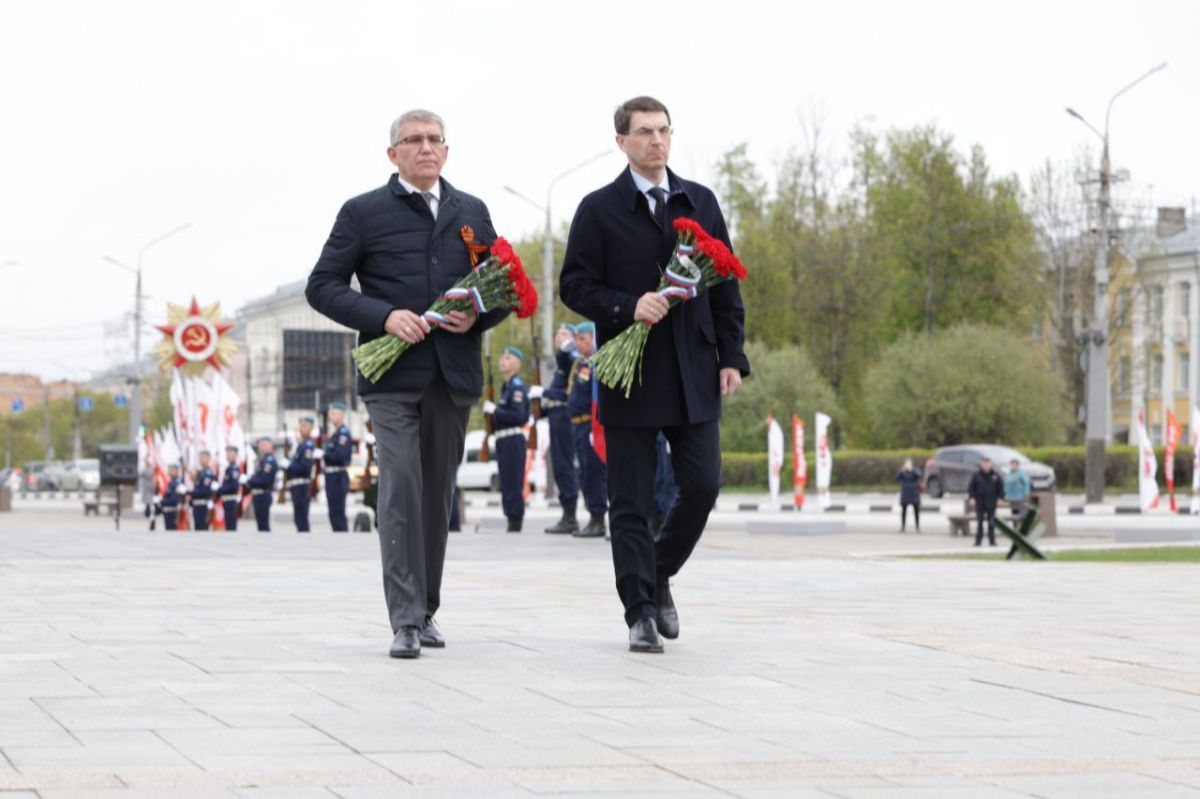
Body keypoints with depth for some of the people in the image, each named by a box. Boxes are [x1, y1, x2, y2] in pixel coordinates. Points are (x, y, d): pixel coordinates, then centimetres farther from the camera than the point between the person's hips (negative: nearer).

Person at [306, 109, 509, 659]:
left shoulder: (472, 213, 14)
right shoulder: (364, 213, 3)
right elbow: (323, 287, 1)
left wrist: (477, 317, -4)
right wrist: (384, 316, -13)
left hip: (453, 376, 4)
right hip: (392, 375, -4)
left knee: (438, 494, 9)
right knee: (401, 487, -12)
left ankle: (426, 609, 22)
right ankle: (405, 620, -13)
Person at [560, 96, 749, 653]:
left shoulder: (701, 203, 11)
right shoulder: (599, 209, 0)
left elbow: (725, 284, 12)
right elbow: (575, 286, -3)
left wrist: (731, 355, 5)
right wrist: (627, 307, -19)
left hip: (694, 374, 3)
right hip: (630, 375, -3)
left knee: (702, 487, 0)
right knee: (631, 502, 0)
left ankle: (658, 576, 24)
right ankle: (640, 612, 7)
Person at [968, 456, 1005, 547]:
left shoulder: (995, 476, 4)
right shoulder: (976, 476, 2)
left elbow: (1000, 487, 9)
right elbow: (971, 487, 3)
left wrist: (1000, 497, -1)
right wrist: (971, 497, -8)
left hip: (991, 502, 0)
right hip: (979, 502, 0)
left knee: (991, 522, 2)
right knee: (979, 522, 0)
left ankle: (992, 541, 6)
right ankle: (978, 540, 3)